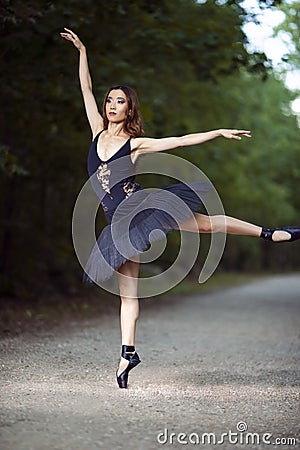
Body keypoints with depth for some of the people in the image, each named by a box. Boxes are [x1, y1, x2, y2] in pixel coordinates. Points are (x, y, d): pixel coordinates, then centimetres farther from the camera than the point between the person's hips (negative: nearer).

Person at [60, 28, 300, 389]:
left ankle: (270, 234, 13)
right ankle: (128, 352, 5)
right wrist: (81, 50, 9)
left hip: (142, 207, -3)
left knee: (204, 223, -2)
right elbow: (86, 88, 9)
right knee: (128, 291, 3)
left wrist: (220, 132, -8)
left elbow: (182, 141, -5)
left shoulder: (135, 144, -5)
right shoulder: (98, 132, 5)